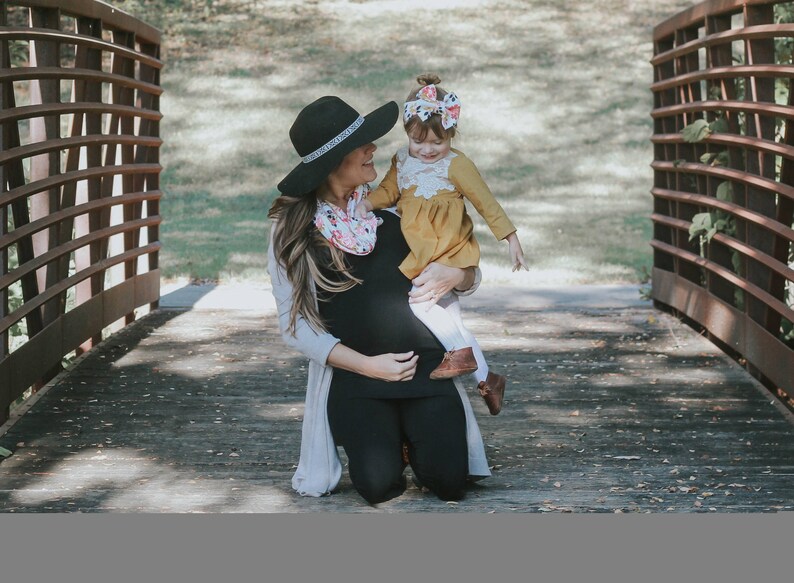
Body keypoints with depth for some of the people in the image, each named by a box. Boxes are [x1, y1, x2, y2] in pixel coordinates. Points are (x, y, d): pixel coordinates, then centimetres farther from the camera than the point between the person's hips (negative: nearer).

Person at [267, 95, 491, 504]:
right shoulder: (292, 228, 0)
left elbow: (471, 278, 12)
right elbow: (294, 323, -2)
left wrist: (455, 276, -13)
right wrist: (369, 365, -10)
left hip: (425, 366, 2)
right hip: (354, 377, -2)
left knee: (449, 483, -15)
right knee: (379, 486, -21)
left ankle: (413, 436, 18)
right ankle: (383, 439, 14)